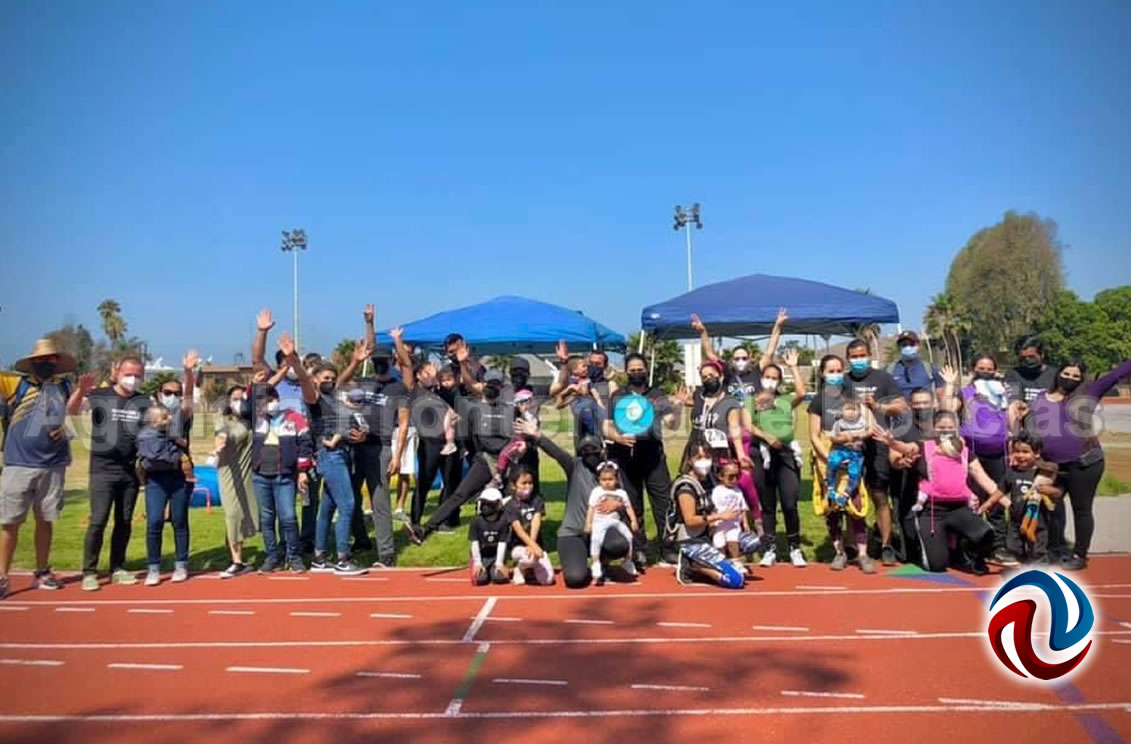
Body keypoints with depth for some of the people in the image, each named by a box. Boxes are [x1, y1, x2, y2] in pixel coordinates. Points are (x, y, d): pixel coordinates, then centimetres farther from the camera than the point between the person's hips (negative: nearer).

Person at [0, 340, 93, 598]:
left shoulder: (63, 385, 5)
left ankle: (42, 573, 26)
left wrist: (80, 391, -17)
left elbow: (72, 409, -1)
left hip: (53, 465, 2)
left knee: (45, 520, 13)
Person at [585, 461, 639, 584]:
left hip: (615, 521, 4)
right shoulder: (596, 492, 2)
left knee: (628, 535, -5)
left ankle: (628, 563, 18)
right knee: (596, 539, -28)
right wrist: (588, 523, -5)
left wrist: (633, 520, 2)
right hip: (599, 521, -4)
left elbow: (628, 508, 14)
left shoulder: (621, 493, 10)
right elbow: (591, 508, 1)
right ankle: (595, 565, -20)